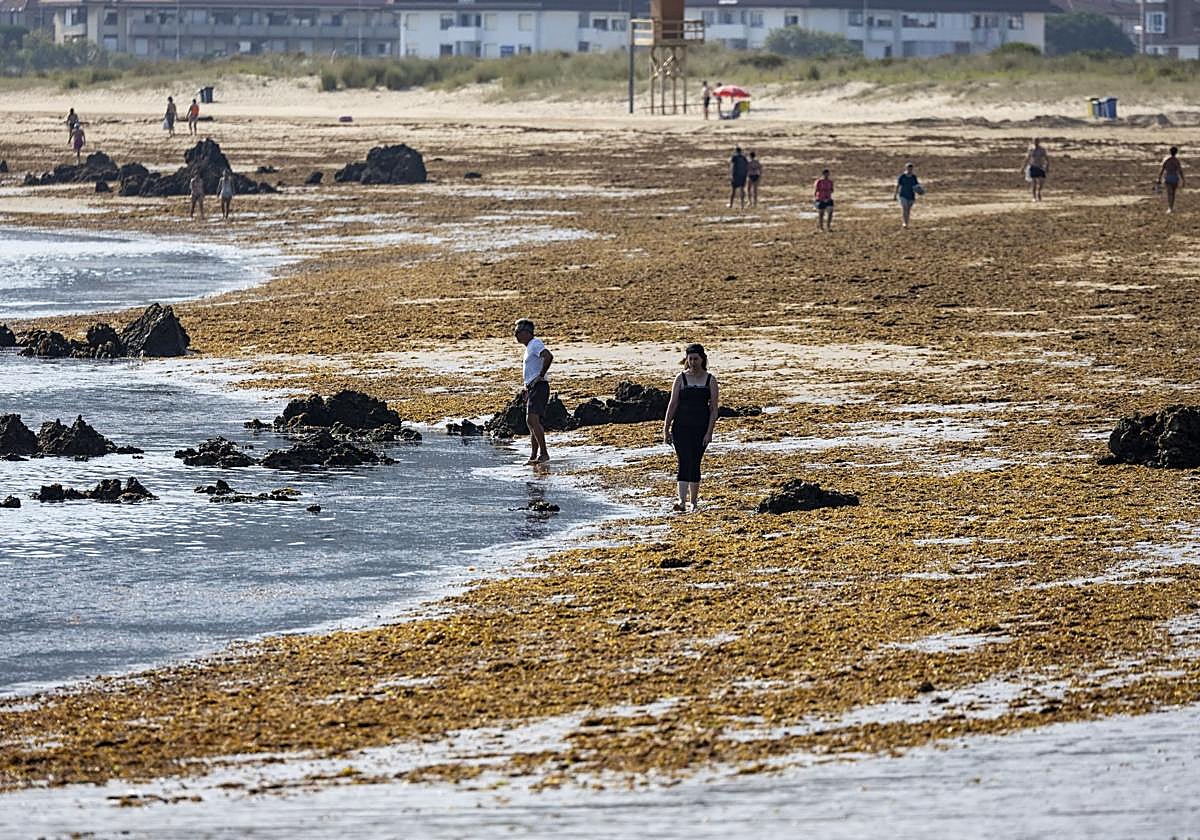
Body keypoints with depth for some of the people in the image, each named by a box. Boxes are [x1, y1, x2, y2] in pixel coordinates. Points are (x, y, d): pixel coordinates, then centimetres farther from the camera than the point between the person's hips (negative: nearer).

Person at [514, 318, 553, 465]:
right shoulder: (529, 347, 22)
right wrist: (527, 387, 22)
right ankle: (533, 456, 12)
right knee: (531, 422, 10)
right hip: (532, 389, 11)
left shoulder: (535, 344, -10)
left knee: (533, 419, -20)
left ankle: (544, 453, -22)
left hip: (539, 387, -11)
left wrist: (540, 376, -22)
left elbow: (549, 356, -29)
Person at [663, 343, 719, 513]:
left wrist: (709, 432, -8)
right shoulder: (681, 379, 2)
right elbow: (673, 404, 3)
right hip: (681, 427, 0)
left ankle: (694, 502, 18)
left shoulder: (710, 380, 2)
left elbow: (714, 408, 0)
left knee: (694, 465, 6)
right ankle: (682, 501, -23)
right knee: (684, 462, -14)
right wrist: (666, 429, 1)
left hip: (701, 428, 0)